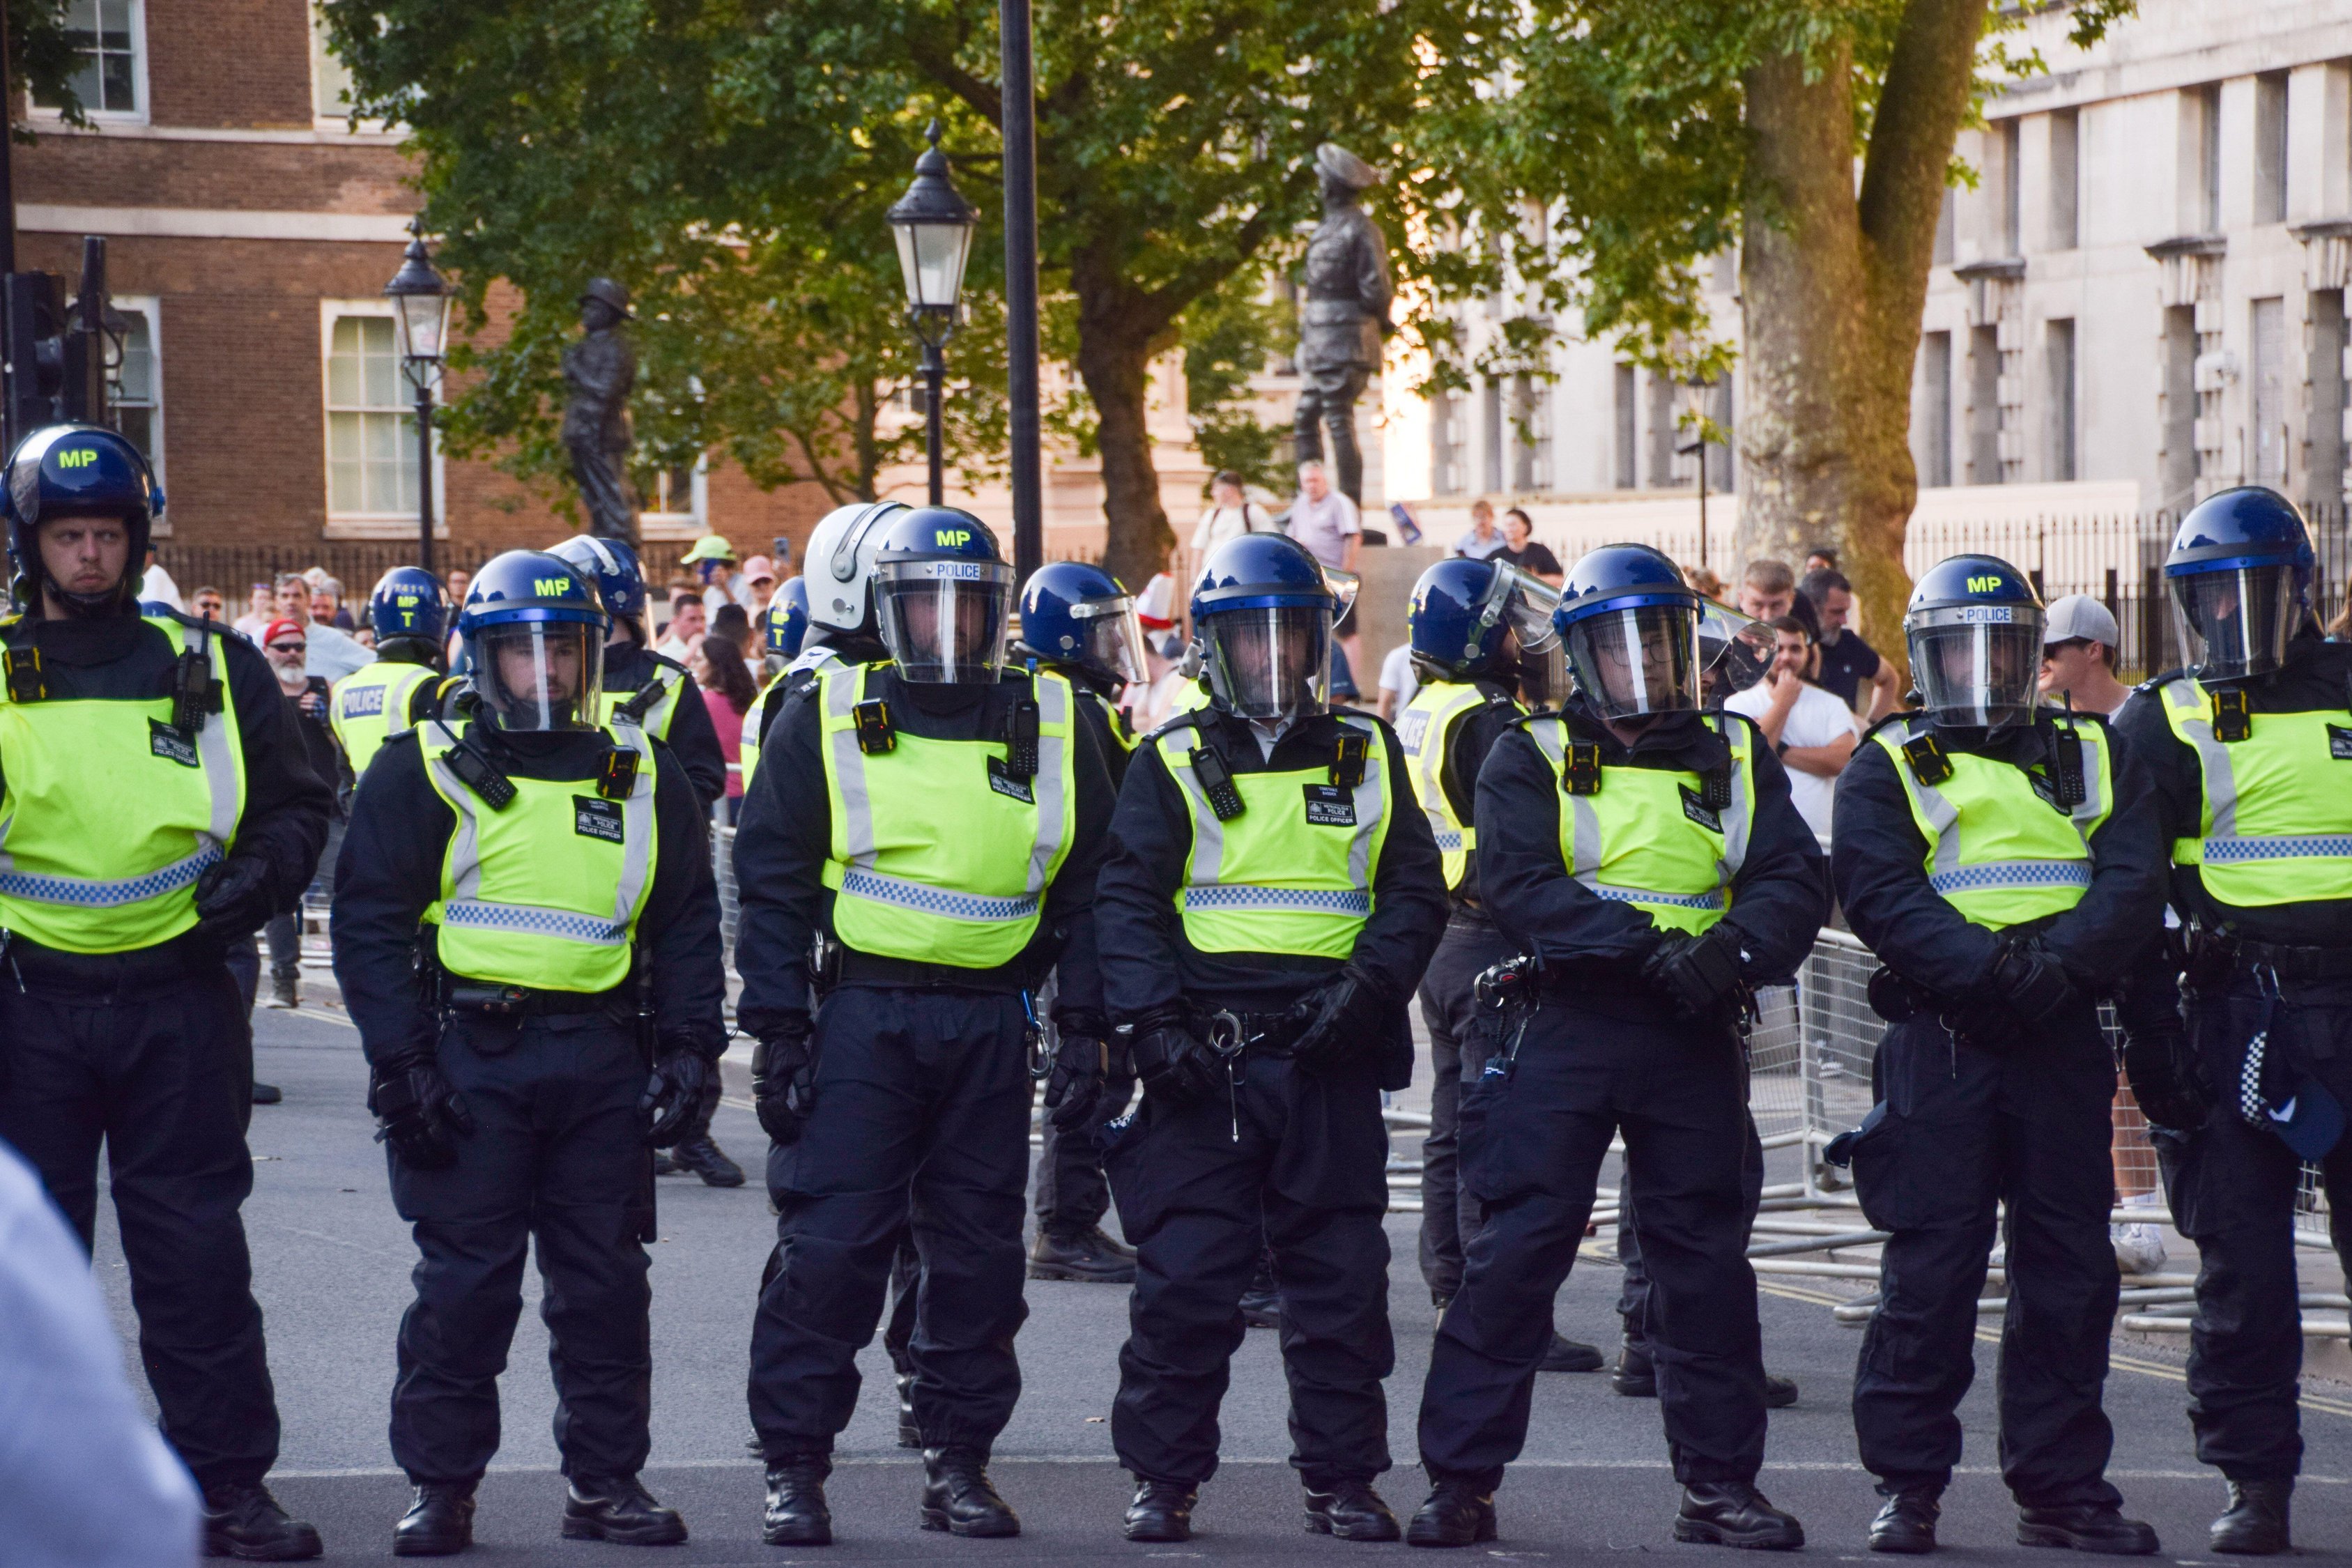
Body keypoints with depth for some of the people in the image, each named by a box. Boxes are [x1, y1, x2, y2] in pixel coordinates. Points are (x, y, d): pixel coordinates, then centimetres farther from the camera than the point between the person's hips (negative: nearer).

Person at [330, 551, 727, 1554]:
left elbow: (686, 924, 17)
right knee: (464, 1283, -2)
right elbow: (370, 923, -1)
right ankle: (441, 1487, 7)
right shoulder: (424, 771, 1)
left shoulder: (641, 775, 12)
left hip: (603, 1057, 3)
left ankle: (605, 1480, 15)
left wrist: (687, 1048, 6)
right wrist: (400, 1062, -9)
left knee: (606, 1281, 6)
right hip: (469, 1052, -3)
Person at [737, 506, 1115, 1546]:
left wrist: (1085, 1027, 6)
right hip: (863, 1018, -3)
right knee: (829, 1249, -6)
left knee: (979, 1254, 7)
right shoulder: (824, 722, 2)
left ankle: (958, 1462, 17)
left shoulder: (1052, 729, 8)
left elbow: (1088, 887, 12)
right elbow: (773, 883, 2)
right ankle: (794, 1469, 2)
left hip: (992, 1028, 3)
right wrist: (777, 1031, -4)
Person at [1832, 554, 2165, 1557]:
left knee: (2070, 1267, 5)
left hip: (2065, 1040, 3)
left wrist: (2061, 964, -17)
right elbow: (1881, 896, -7)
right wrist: (1990, 967, -21)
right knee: (1930, 1269, -3)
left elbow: (2134, 879, 1)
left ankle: (2061, 1485, 13)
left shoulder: (2094, 758, 16)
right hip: (1940, 1037, -3)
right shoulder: (1888, 769, 8)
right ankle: (1908, 1486, 4)